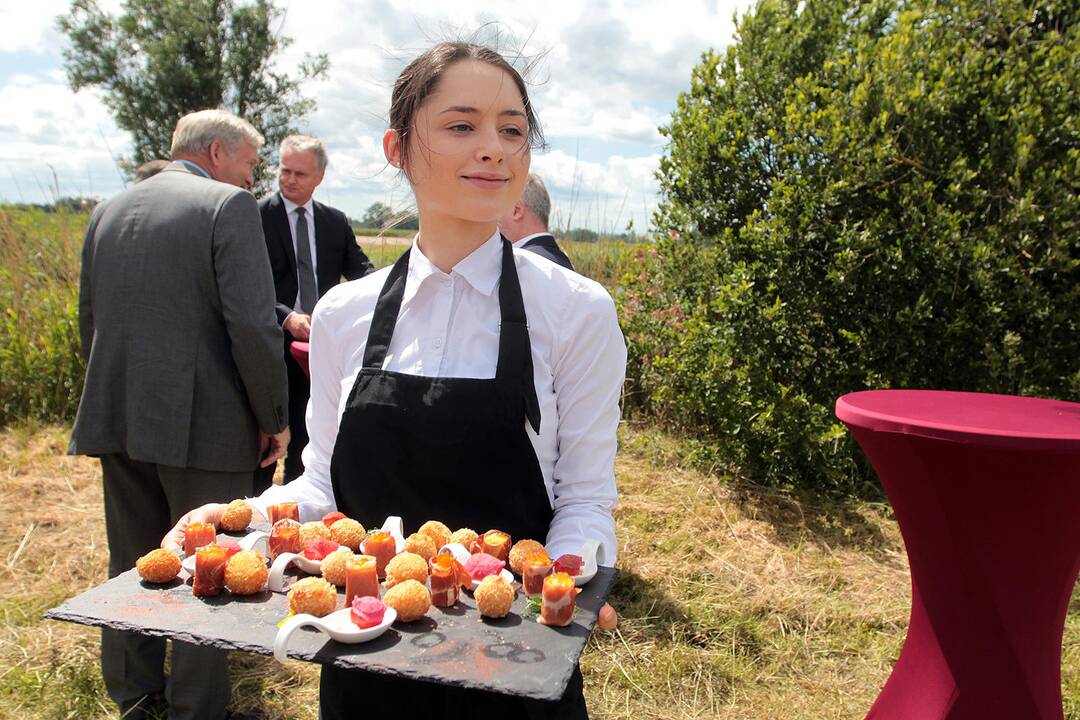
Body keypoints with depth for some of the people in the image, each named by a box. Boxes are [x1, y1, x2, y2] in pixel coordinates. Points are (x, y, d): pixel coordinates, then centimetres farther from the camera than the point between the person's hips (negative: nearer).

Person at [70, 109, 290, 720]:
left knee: (132, 567, 20)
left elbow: (90, 318, 15)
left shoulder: (109, 210, 11)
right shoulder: (229, 205, -10)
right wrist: (274, 418, -9)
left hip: (117, 419, 7)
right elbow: (253, 325, -18)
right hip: (202, 424, -7)